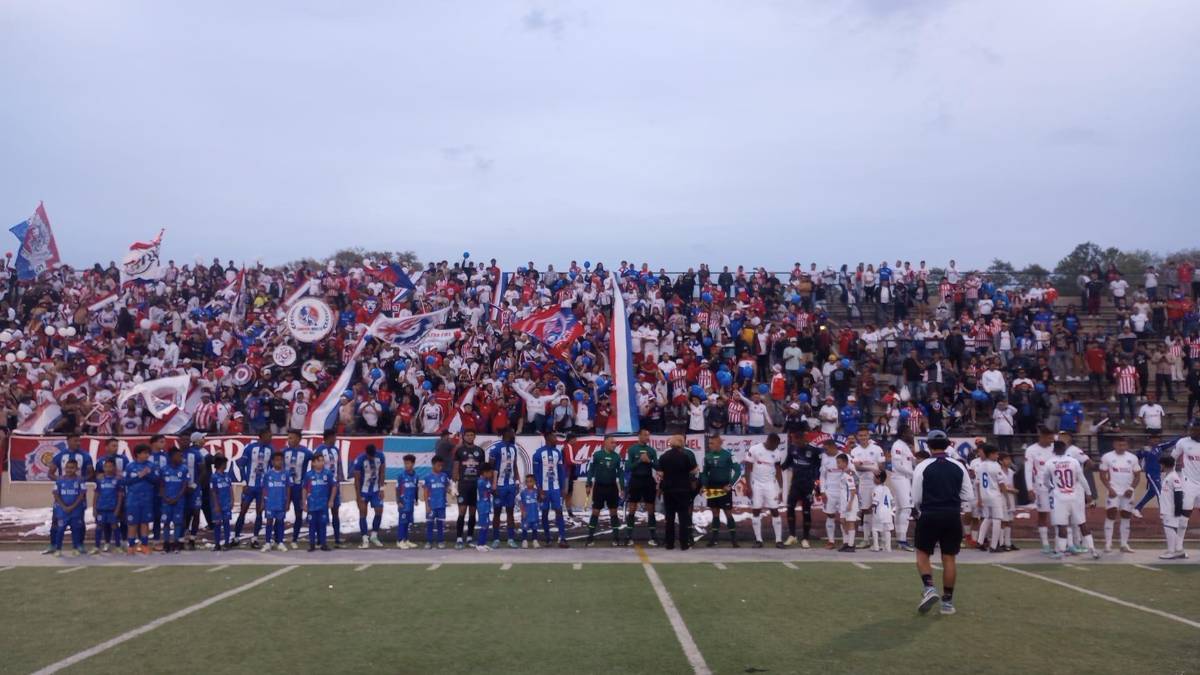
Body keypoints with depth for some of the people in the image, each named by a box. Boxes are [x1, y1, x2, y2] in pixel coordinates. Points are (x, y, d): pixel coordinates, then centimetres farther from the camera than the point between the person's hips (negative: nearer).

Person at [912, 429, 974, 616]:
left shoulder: (922, 466, -5)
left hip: (929, 516, -2)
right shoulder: (958, 467, 2)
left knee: (922, 553, 12)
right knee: (949, 558, 9)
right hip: (953, 516, 2)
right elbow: (969, 497, 4)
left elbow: (916, 498, -4)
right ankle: (947, 601, 13)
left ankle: (928, 588, -9)